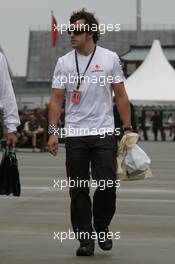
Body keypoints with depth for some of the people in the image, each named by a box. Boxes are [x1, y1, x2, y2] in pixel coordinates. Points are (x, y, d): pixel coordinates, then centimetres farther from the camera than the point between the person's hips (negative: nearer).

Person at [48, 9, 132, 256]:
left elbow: (121, 96, 5)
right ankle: (86, 239, 11)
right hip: (74, 135, 1)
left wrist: (128, 129, 0)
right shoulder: (63, 62, 4)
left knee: (107, 185, -6)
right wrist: (52, 131, -4)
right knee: (79, 190, 3)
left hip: (103, 133, -1)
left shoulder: (110, 58, 1)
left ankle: (102, 228, 18)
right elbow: (56, 99, 5)